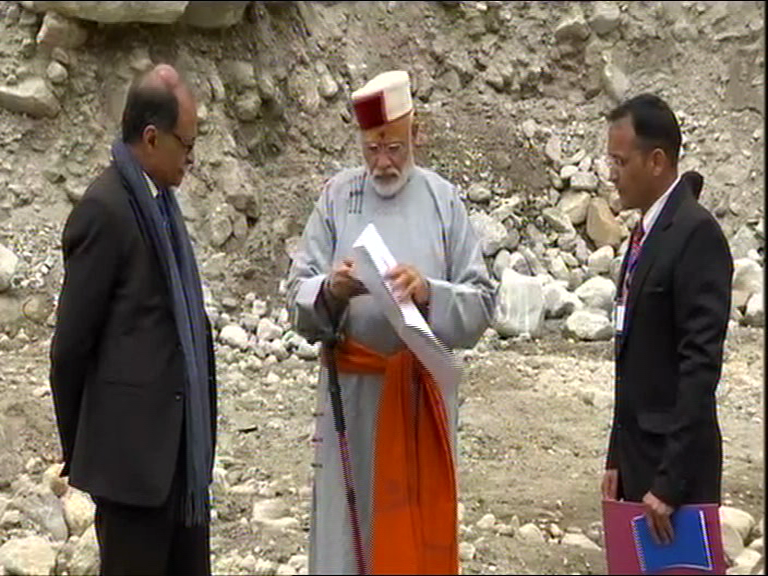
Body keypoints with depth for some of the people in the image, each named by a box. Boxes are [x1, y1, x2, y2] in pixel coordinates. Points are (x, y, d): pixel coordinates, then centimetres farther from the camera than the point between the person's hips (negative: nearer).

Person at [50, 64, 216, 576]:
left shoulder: (161, 200, 11)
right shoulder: (105, 208, -14)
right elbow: (72, 341, -11)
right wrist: (75, 450, -2)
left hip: (181, 445, 8)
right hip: (133, 445, -8)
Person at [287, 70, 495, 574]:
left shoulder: (444, 201, 1)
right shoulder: (336, 197, 3)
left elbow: (481, 305, -2)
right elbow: (298, 297, 1)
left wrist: (428, 292, -20)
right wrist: (330, 290, -19)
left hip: (422, 397, -1)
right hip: (352, 396, 1)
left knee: (419, 530, 6)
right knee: (348, 529, 6)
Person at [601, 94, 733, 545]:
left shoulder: (696, 233, -15)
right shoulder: (646, 232, 13)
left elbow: (701, 362, -20)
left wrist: (669, 481, -20)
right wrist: (618, 459, 15)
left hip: (676, 461, -8)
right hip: (638, 456, 8)